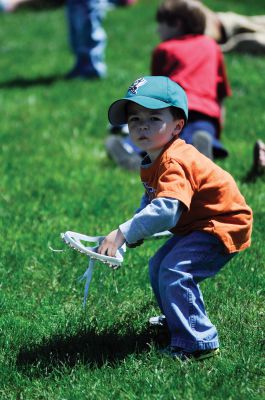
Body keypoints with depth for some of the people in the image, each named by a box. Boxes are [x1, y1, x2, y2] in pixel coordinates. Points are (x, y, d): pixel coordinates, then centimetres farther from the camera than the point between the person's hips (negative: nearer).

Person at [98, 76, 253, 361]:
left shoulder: (174, 163, -30)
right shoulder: (152, 164, 5)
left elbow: (166, 209, -42)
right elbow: (150, 202, 16)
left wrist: (124, 233, -43)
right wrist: (132, 233, -1)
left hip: (222, 226, -11)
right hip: (195, 227, 11)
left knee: (174, 271, -24)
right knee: (158, 267, 19)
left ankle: (198, 343, -18)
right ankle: (175, 319, 41)